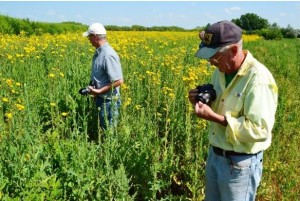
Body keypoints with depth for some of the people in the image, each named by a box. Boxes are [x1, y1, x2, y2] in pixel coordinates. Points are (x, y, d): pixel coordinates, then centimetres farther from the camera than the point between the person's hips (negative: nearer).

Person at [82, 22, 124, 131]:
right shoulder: (98, 53, 8)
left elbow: (119, 81, -25)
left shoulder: (108, 55, -22)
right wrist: (93, 89, 9)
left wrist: (99, 91, -22)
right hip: (100, 100, 9)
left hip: (108, 102, -9)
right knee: (102, 128, 19)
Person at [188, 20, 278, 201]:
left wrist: (214, 117, -28)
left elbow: (260, 130, -28)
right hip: (214, 154, 8)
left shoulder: (258, 79, -24)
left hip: (241, 164, -8)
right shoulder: (221, 70, 2)